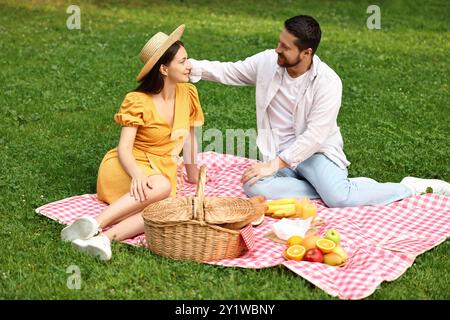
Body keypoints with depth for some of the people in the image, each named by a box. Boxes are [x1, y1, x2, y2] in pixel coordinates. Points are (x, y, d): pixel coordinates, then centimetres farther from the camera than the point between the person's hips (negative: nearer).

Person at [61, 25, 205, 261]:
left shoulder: (188, 94, 2)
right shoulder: (138, 102, -13)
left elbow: (189, 135, 16)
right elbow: (124, 149, -19)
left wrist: (192, 172, 20)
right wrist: (137, 175, -38)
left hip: (163, 169, 4)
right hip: (126, 168, -4)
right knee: (161, 187, -40)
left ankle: (106, 236, -50)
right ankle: (95, 224, -46)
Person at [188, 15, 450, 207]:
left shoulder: (328, 82, -19)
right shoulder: (268, 62, -4)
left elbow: (314, 136, -22)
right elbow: (229, 71, 7)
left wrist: (274, 165, -26)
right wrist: (192, 66, -7)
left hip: (315, 151, -4)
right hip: (278, 153, 4)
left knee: (338, 198, -31)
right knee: (254, 188, -28)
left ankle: (412, 187, -8)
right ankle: (328, 187, -16)